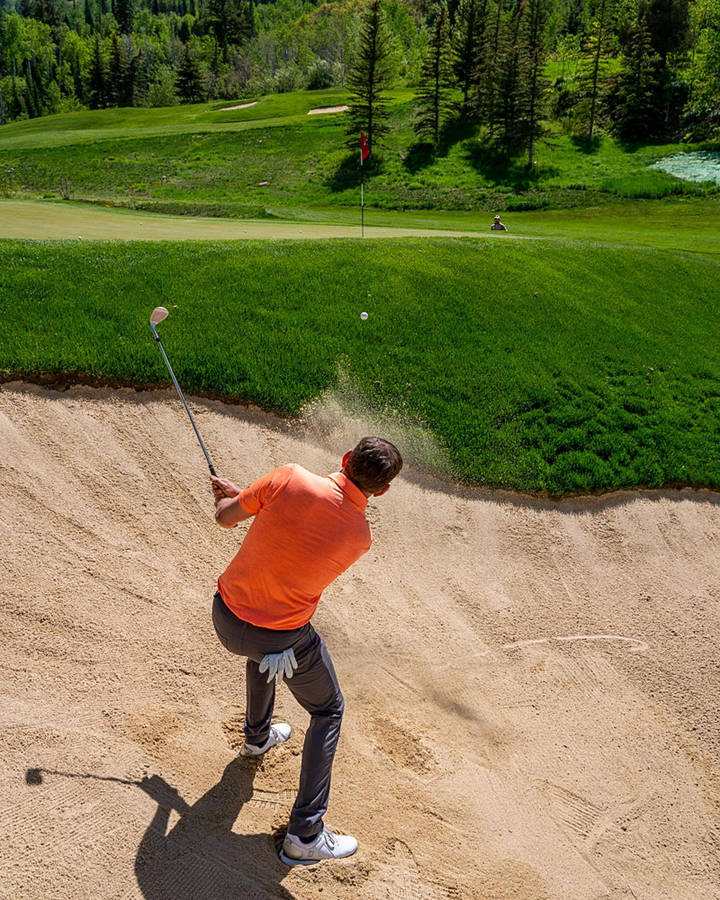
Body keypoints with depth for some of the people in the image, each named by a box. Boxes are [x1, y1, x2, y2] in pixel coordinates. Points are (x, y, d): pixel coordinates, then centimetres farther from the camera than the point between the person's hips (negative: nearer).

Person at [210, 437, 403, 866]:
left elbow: (226, 517, -6)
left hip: (225, 616, 4)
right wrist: (243, 493, 13)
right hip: (284, 643, -4)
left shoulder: (291, 479, -16)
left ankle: (258, 735, 62)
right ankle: (305, 835, 18)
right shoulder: (361, 537, -13)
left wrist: (230, 497, 20)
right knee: (328, 711, 20)